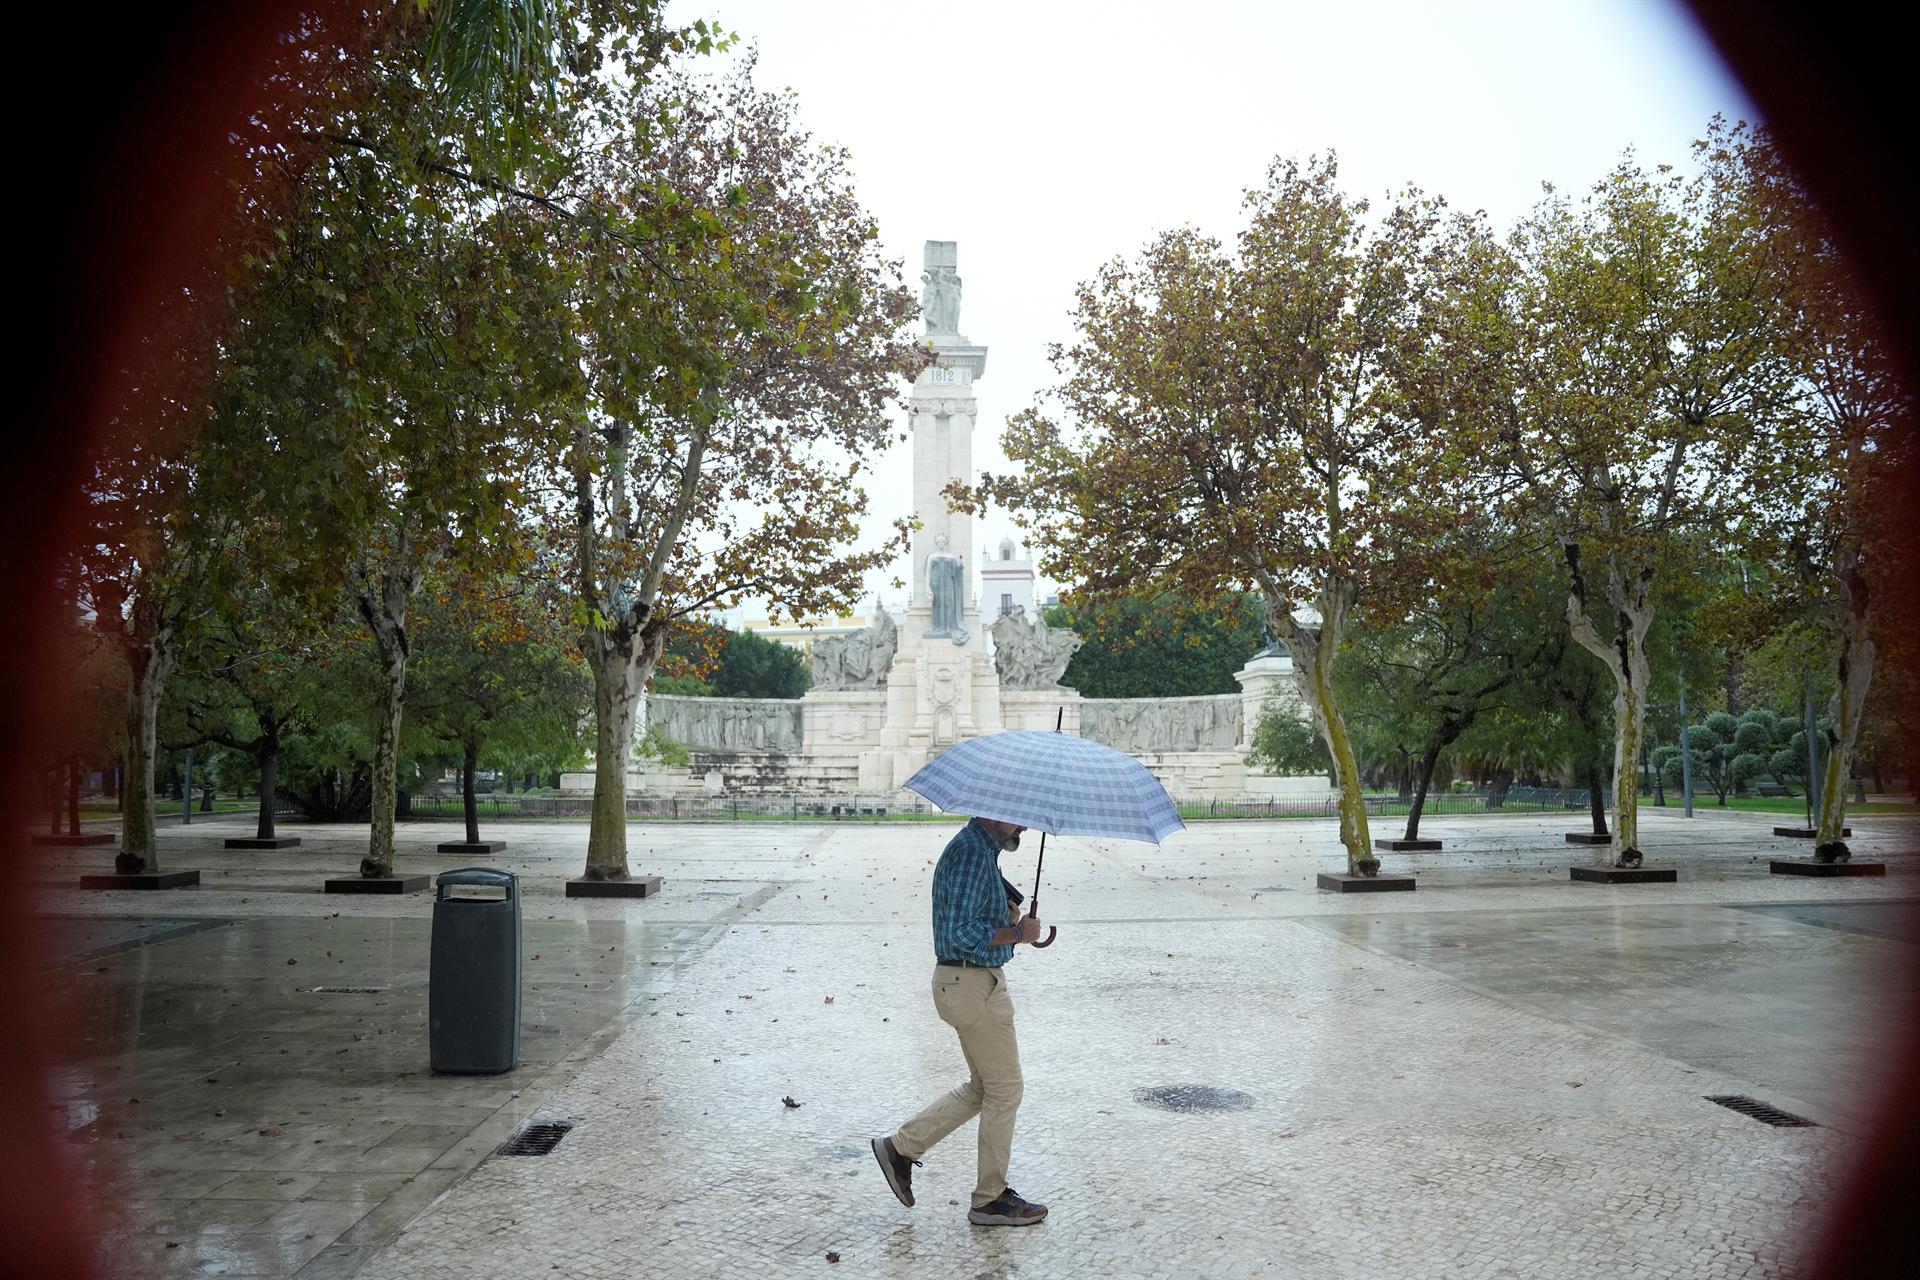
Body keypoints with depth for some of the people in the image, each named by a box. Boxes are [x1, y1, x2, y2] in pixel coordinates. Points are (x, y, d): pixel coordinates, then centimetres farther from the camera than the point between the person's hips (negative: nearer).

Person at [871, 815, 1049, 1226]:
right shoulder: (972, 852, -20)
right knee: (1004, 1088, 2)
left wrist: (1007, 912, 6)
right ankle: (991, 1199, 15)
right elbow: (961, 933, -26)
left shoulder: (980, 848, 13)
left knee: (984, 1087, 17)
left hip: (979, 981, 10)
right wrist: (1017, 933, -17)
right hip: (972, 985, -10)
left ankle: (901, 1148, 22)